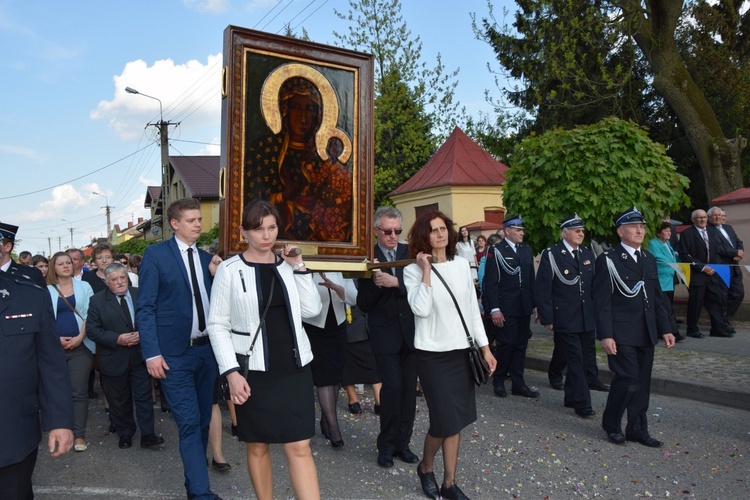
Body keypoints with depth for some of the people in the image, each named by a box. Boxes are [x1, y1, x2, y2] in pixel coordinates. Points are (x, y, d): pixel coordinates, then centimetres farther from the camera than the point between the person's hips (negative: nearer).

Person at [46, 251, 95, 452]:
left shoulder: (84, 287, 6)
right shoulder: (48, 291, 5)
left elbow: (89, 315, 1)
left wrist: (80, 337, -10)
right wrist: (56, 339, -11)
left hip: (80, 346, 0)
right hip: (56, 347, 1)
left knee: (79, 391, -1)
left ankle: (79, 435, 3)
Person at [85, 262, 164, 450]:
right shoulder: (97, 300, -4)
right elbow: (92, 330, -8)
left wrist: (142, 334, -15)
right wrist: (117, 339, -19)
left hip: (140, 355, 1)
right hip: (114, 359, 0)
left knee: (143, 396, 2)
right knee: (119, 399, 13)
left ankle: (147, 435, 8)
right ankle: (125, 434, 29)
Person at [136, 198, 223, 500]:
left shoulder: (207, 258, 10)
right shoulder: (156, 254, -5)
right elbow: (144, 307, -9)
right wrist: (152, 353, -14)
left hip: (206, 350, 6)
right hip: (175, 354, -5)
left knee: (203, 421, 14)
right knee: (189, 424, -6)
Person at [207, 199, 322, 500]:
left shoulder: (287, 265, 7)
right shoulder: (229, 270, -4)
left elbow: (312, 310, 2)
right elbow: (217, 325, -5)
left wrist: (299, 268, -4)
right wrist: (231, 372, -12)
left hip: (294, 368, 3)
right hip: (253, 371, -2)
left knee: (300, 448, 1)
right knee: (258, 446, 11)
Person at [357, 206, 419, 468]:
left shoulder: (410, 252, 2)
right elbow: (363, 304, -4)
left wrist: (396, 282, -23)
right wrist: (376, 284, -21)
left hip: (411, 331, 3)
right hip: (384, 333, -3)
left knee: (409, 387, 9)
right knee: (393, 385, -8)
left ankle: (402, 442, 24)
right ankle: (386, 445, 12)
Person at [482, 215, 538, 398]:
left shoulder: (527, 251, 13)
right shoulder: (496, 251, -7)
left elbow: (531, 280, 15)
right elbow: (490, 283, -11)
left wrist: (535, 304, 10)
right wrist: (494, 309, -16)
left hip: (524, 308, 6)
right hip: (504, 309, -6)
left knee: (521, 345, 9)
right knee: (506, 344, -4)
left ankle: (518, 384, 18)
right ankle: (498, 381, 15)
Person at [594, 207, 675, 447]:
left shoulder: (649, 259, 14)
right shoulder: (608, 260, -7)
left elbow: (657, 298, 16)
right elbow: (602, 301, -11)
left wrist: (665, 329, 10)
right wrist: (605, 335, -16)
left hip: (646, 334, 6)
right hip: (621, 334, -6)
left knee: (642, 382, 10)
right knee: (628, 378, -10)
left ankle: (637, 429, 23)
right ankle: (611, 423, 11)